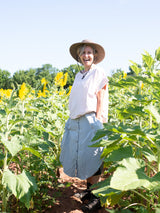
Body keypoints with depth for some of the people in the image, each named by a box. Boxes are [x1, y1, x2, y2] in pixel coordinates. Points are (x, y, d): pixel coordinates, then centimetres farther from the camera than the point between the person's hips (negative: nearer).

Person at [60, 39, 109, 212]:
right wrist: (72, 118, 10)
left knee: (92, 158, -4)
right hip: (75, 121, 6)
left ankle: (96, 198, 6)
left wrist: (97, 120, -12)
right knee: (80, 157, 8)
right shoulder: (78, 76, 17)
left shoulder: (99, 72, 0)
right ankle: (89, 190, 24)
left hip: (90, 120, -6)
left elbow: (101, 98, -6)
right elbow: (75, 100, 16)